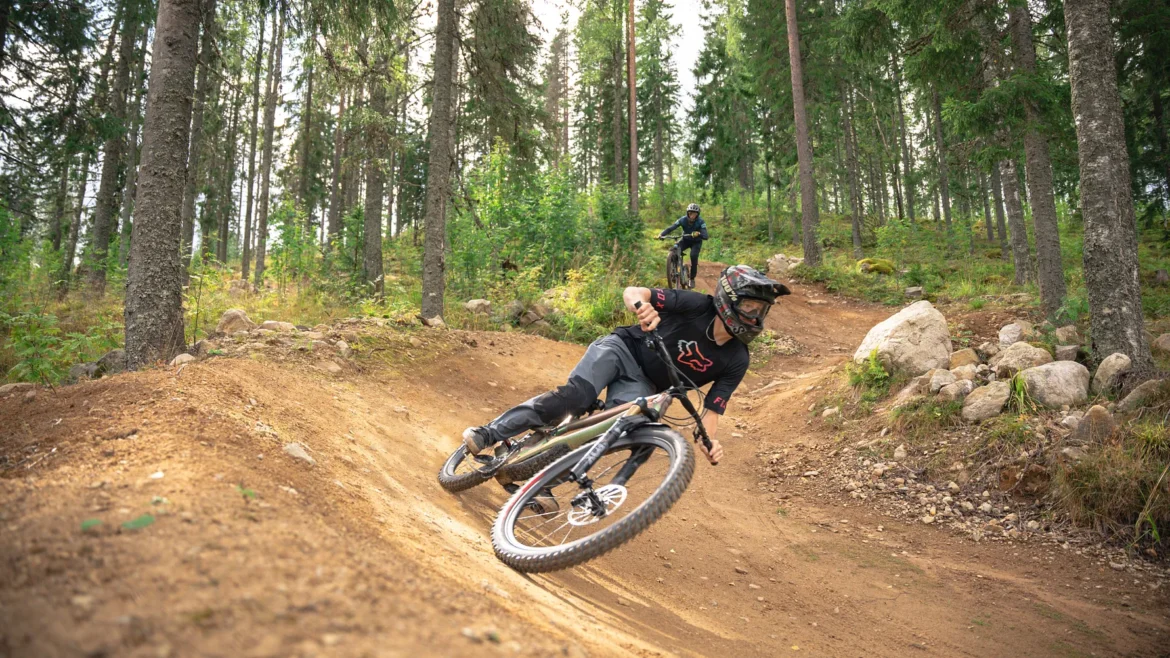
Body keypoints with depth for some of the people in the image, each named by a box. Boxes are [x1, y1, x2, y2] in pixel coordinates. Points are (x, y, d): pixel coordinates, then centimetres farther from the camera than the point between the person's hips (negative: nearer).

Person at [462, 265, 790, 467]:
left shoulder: (737, 360, -10)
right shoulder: (698, 305, -20)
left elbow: (712, 408, -8)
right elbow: (632, 291, -21)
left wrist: (710, 440, -29)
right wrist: (641, 305, -46)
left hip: (642, 386, 3)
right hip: (623, 348, -3)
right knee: (574, 395, -28)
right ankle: (488, 434, -20)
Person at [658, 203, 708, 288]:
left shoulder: (700, 222, -26)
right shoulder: (683, 220, -21)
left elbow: (705, 236, -36)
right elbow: (671, 228, -28)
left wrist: (698, 234, -59)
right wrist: (661, 234, -46)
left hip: (696, 242, -2)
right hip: (686, 240, 2)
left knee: (693, 256, -29)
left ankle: (692, 279, -10)